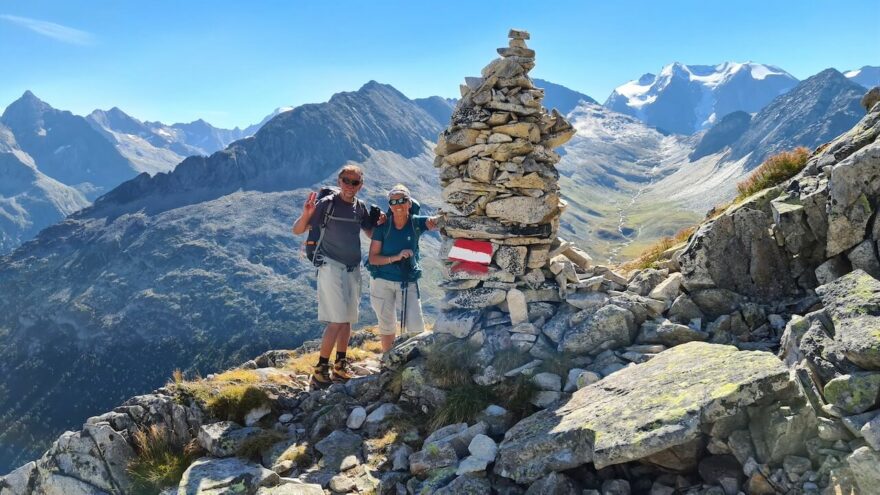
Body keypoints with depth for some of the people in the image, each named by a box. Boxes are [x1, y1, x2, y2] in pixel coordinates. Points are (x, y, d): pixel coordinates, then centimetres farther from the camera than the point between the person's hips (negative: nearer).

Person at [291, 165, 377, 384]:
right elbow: (297, 230, -10)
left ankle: (341, 365, 23)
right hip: (331, 266, -6)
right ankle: (321, 369, -2)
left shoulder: (360, 207, 7)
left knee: (348, 319, 11)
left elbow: (371, 233, 19)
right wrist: (306, 215, -31)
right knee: (337, 320, -12)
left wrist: (380, 223, -2)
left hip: (353, 269, 6)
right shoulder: (327, 203, -9)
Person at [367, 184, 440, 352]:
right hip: (383, 282, 0)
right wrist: (396, 257, -23)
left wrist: (436, 220, -51)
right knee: (387, 327, 12)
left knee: (417, 328, -6)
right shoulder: (382, 227, -9)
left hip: (408, 282, 0)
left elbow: (434, 222, -27)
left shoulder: (416, 223, -8)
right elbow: (373, 258, -9)